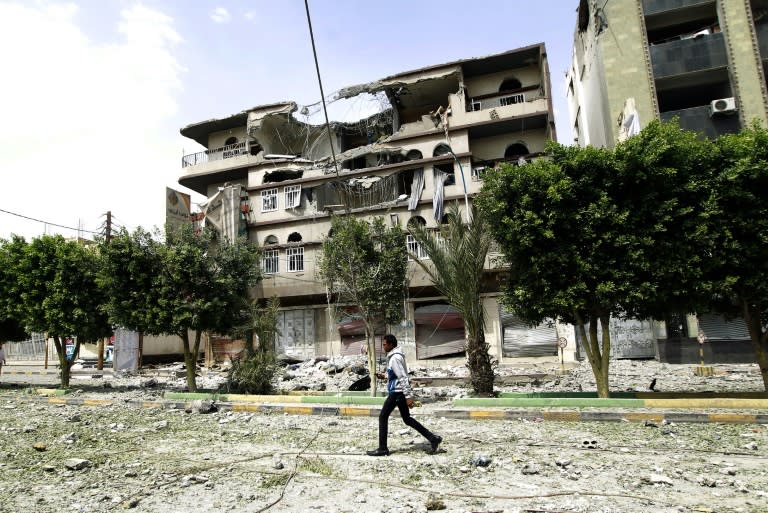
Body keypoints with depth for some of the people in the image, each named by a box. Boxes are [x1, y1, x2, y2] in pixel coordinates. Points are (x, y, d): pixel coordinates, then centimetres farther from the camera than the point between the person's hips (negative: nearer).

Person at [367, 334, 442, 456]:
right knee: (407, 419, 15)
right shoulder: (396, 355, 12)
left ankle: (382, 448, 11)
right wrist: (384, 375, 14)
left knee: (383, 417, 2)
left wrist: (408, 396, -26)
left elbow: (403, 377, -24)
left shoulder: (395, 358, -19)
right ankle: (433, 438, 14)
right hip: (399, 392, 10)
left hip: (396, 392, -10)